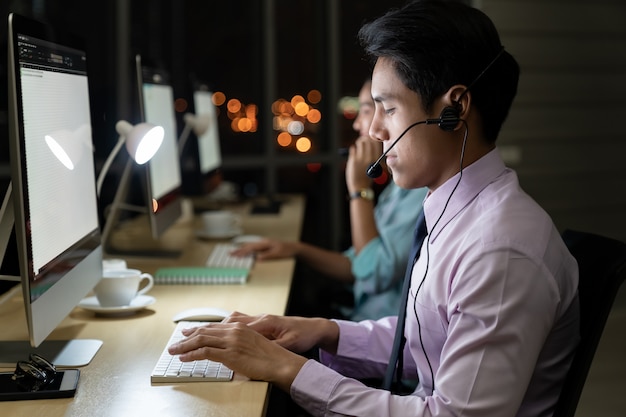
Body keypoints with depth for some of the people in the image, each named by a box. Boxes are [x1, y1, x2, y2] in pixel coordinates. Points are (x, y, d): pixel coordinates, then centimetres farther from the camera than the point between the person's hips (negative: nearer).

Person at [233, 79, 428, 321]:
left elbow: (376, 276, -22)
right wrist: (297, 249, 6)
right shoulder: (401, 183, 13)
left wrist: (359, 189, -17)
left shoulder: (422, 186, -18)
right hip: (361, 315, 9)